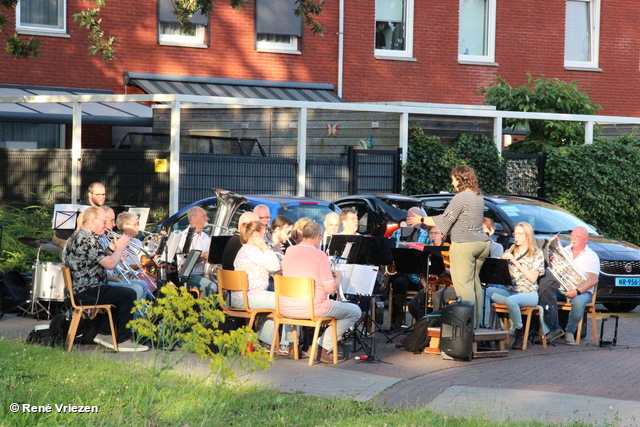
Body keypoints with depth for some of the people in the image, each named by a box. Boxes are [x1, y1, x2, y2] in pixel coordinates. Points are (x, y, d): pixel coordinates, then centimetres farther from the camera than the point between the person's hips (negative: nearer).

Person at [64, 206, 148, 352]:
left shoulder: (76, 236, 15)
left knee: (119, 294, 27)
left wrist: (113, 250, 13)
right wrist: (120, 247, -5)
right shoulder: (88, 239, -19)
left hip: (78, 289, 11)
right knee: (129, 295, -12)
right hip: (88, 292, -11)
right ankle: (123, 341, -7)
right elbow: (110, 264, -23)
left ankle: (104, 334, 24)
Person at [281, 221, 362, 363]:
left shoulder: (289, 252, 5)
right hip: (312, 309, -7)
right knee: (355, 311, 9)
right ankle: (323, 348, 2)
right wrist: (338, 277, 7)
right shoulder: (320, 255, -13)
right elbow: (331, 289, -15)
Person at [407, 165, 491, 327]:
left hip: (464, 244, -9)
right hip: (482, 242, 9)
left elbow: (444, 220, -12)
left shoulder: (461, 197, -13)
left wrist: (421, 220, 0)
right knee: (474, 282, 13)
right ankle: (476, 321, 16)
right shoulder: (479, 197, 15)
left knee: (463, 283, -6)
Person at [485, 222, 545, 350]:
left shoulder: (537, 253, 2)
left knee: (511, 300, -38)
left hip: (528, 293, -5)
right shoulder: (510, 252, 16)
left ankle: (520, 333, -19)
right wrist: (502, 260, -9)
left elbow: (533, 278, -10)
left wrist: (515, 262, -13)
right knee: (485, 292, -22)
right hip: (509, 291, 5)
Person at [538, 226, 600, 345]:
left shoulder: (591, 256, 1)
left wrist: (577, 291, -28)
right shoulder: (564, 251, 17)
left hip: (582, 291, -4)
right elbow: (554, 270, 19)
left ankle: (570, 332, -16)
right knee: (544, 291, -26)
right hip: (560, 288, 4)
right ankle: (555, 328, -19)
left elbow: (593, 279, -13)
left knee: (578, 301, -38)